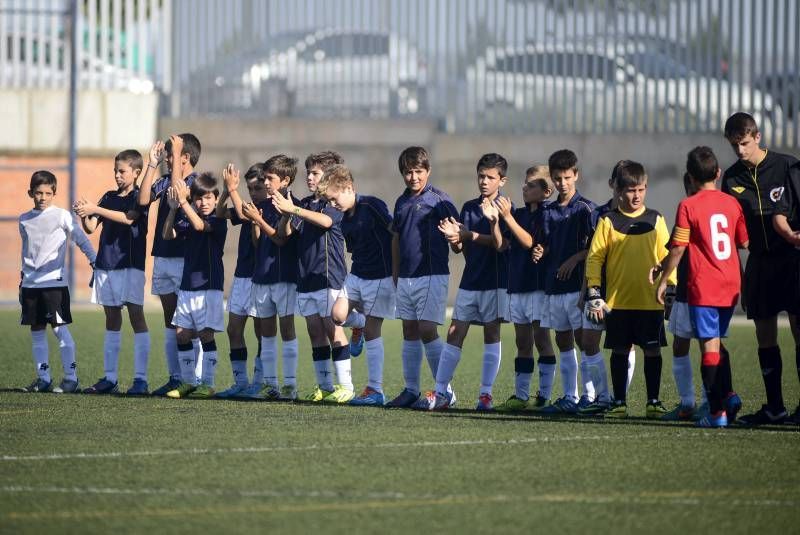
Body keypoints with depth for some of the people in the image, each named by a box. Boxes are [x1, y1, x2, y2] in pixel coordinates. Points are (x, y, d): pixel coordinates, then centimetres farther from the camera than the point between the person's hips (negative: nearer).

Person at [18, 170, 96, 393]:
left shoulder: (61, 216, -2)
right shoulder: (24, 220, 12)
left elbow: (80, 238, -5)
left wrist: (95, 259, -14)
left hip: (54, 281, -5)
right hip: (30, 283, 5)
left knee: (59, 328, -9)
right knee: (36, 330, 6)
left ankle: (71, 378, -7)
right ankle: (43, 379, 12)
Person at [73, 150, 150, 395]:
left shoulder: (139, 197, -3)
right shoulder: (109, 197, 13)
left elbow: (128, 218, -21)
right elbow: (91, 228, 8)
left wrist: (95, 209, -25)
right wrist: (84, 214, -13)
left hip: (130, 264, -6)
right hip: (106, 264, 6)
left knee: (136, 315, -9)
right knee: (112, 318, 9)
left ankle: (141, 379, -10)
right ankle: (109, 379, 12)